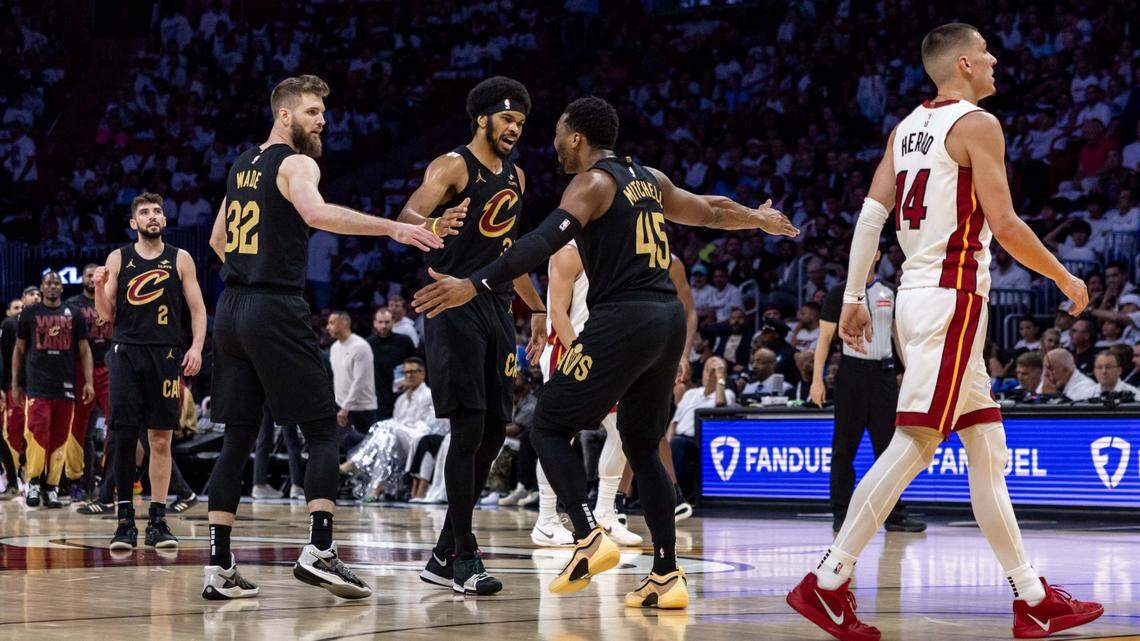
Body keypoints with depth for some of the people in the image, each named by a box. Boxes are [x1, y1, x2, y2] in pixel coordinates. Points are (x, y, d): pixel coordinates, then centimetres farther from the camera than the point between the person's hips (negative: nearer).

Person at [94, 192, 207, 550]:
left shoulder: (180, 259, 7)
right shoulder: (118, 259, 8)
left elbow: (197, 309, 7)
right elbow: (107, 315, 9)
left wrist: (196, 347, -8)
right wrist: (99, 288, -11)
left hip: (166, 354, 0)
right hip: (126, 351, 0)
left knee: (161, 439, 2)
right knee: (124, 436, -8)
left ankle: (157, 521, 6)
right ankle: (125, 520, -3)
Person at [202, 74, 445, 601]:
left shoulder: (243, 165, 18)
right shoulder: (296, 164, -7)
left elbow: (217, 239, 29)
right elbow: (315, 212, -30)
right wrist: (393, 228, -36)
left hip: (231, 308, 8)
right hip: (277, 310, -8)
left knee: (237, 439, 8)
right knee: (323, 432, -3)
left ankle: (219, 567, 4)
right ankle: (318, 552, -16)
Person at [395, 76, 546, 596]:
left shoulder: (516, 178, 17)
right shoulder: (453, 167, -6)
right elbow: (407, 217, -21)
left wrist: (536, 308, 26)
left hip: (496, 308, 8)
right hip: (454, 306, -8)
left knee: (494, 432, 6)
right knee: (468, 427, -14)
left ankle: (443, 556, 14)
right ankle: (462, 557, -10)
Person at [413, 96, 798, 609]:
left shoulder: (593, 182, -4)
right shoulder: (648, 178, 19)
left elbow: (545, 241, -20)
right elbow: (711, 211, 34)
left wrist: (474, 285, -27)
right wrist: (761, 219, 55)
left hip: (622, 320, -8)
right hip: (669, 317, 8)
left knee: (549, 427, 1)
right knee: (642, 447, 16)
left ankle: (590, 538, -16)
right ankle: (667, 576, 9)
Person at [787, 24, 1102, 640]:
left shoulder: (906, 127, 15)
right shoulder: (976, 124, -9)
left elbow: (871, 213, 10)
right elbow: (1004, 225, -14)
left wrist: (852, 298, 11)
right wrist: (1064, 278, -1)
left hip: (918, 293, 9)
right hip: (953, 295, -9)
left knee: (987, 451, 10)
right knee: (914, 444, -10)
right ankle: (826, 583, -13)